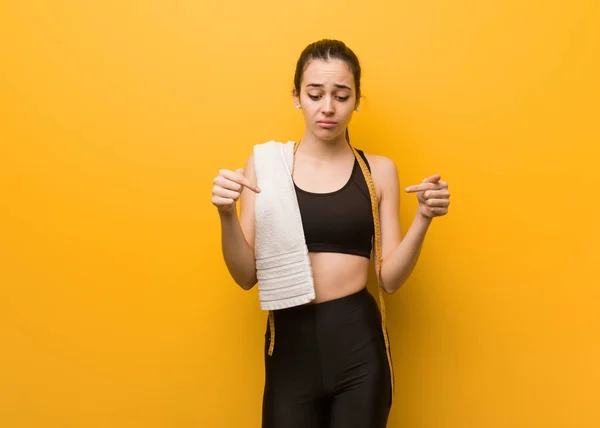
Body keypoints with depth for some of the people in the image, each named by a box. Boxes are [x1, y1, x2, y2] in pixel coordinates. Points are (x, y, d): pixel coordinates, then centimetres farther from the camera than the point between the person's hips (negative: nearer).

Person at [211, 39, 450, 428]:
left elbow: (390, 278, 0)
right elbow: (247, 276, -1)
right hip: (291, 341, 0)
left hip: (359, 343, 1)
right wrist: (228, 216, -17)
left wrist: (422, 219, -14)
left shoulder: (379, 170, 1)